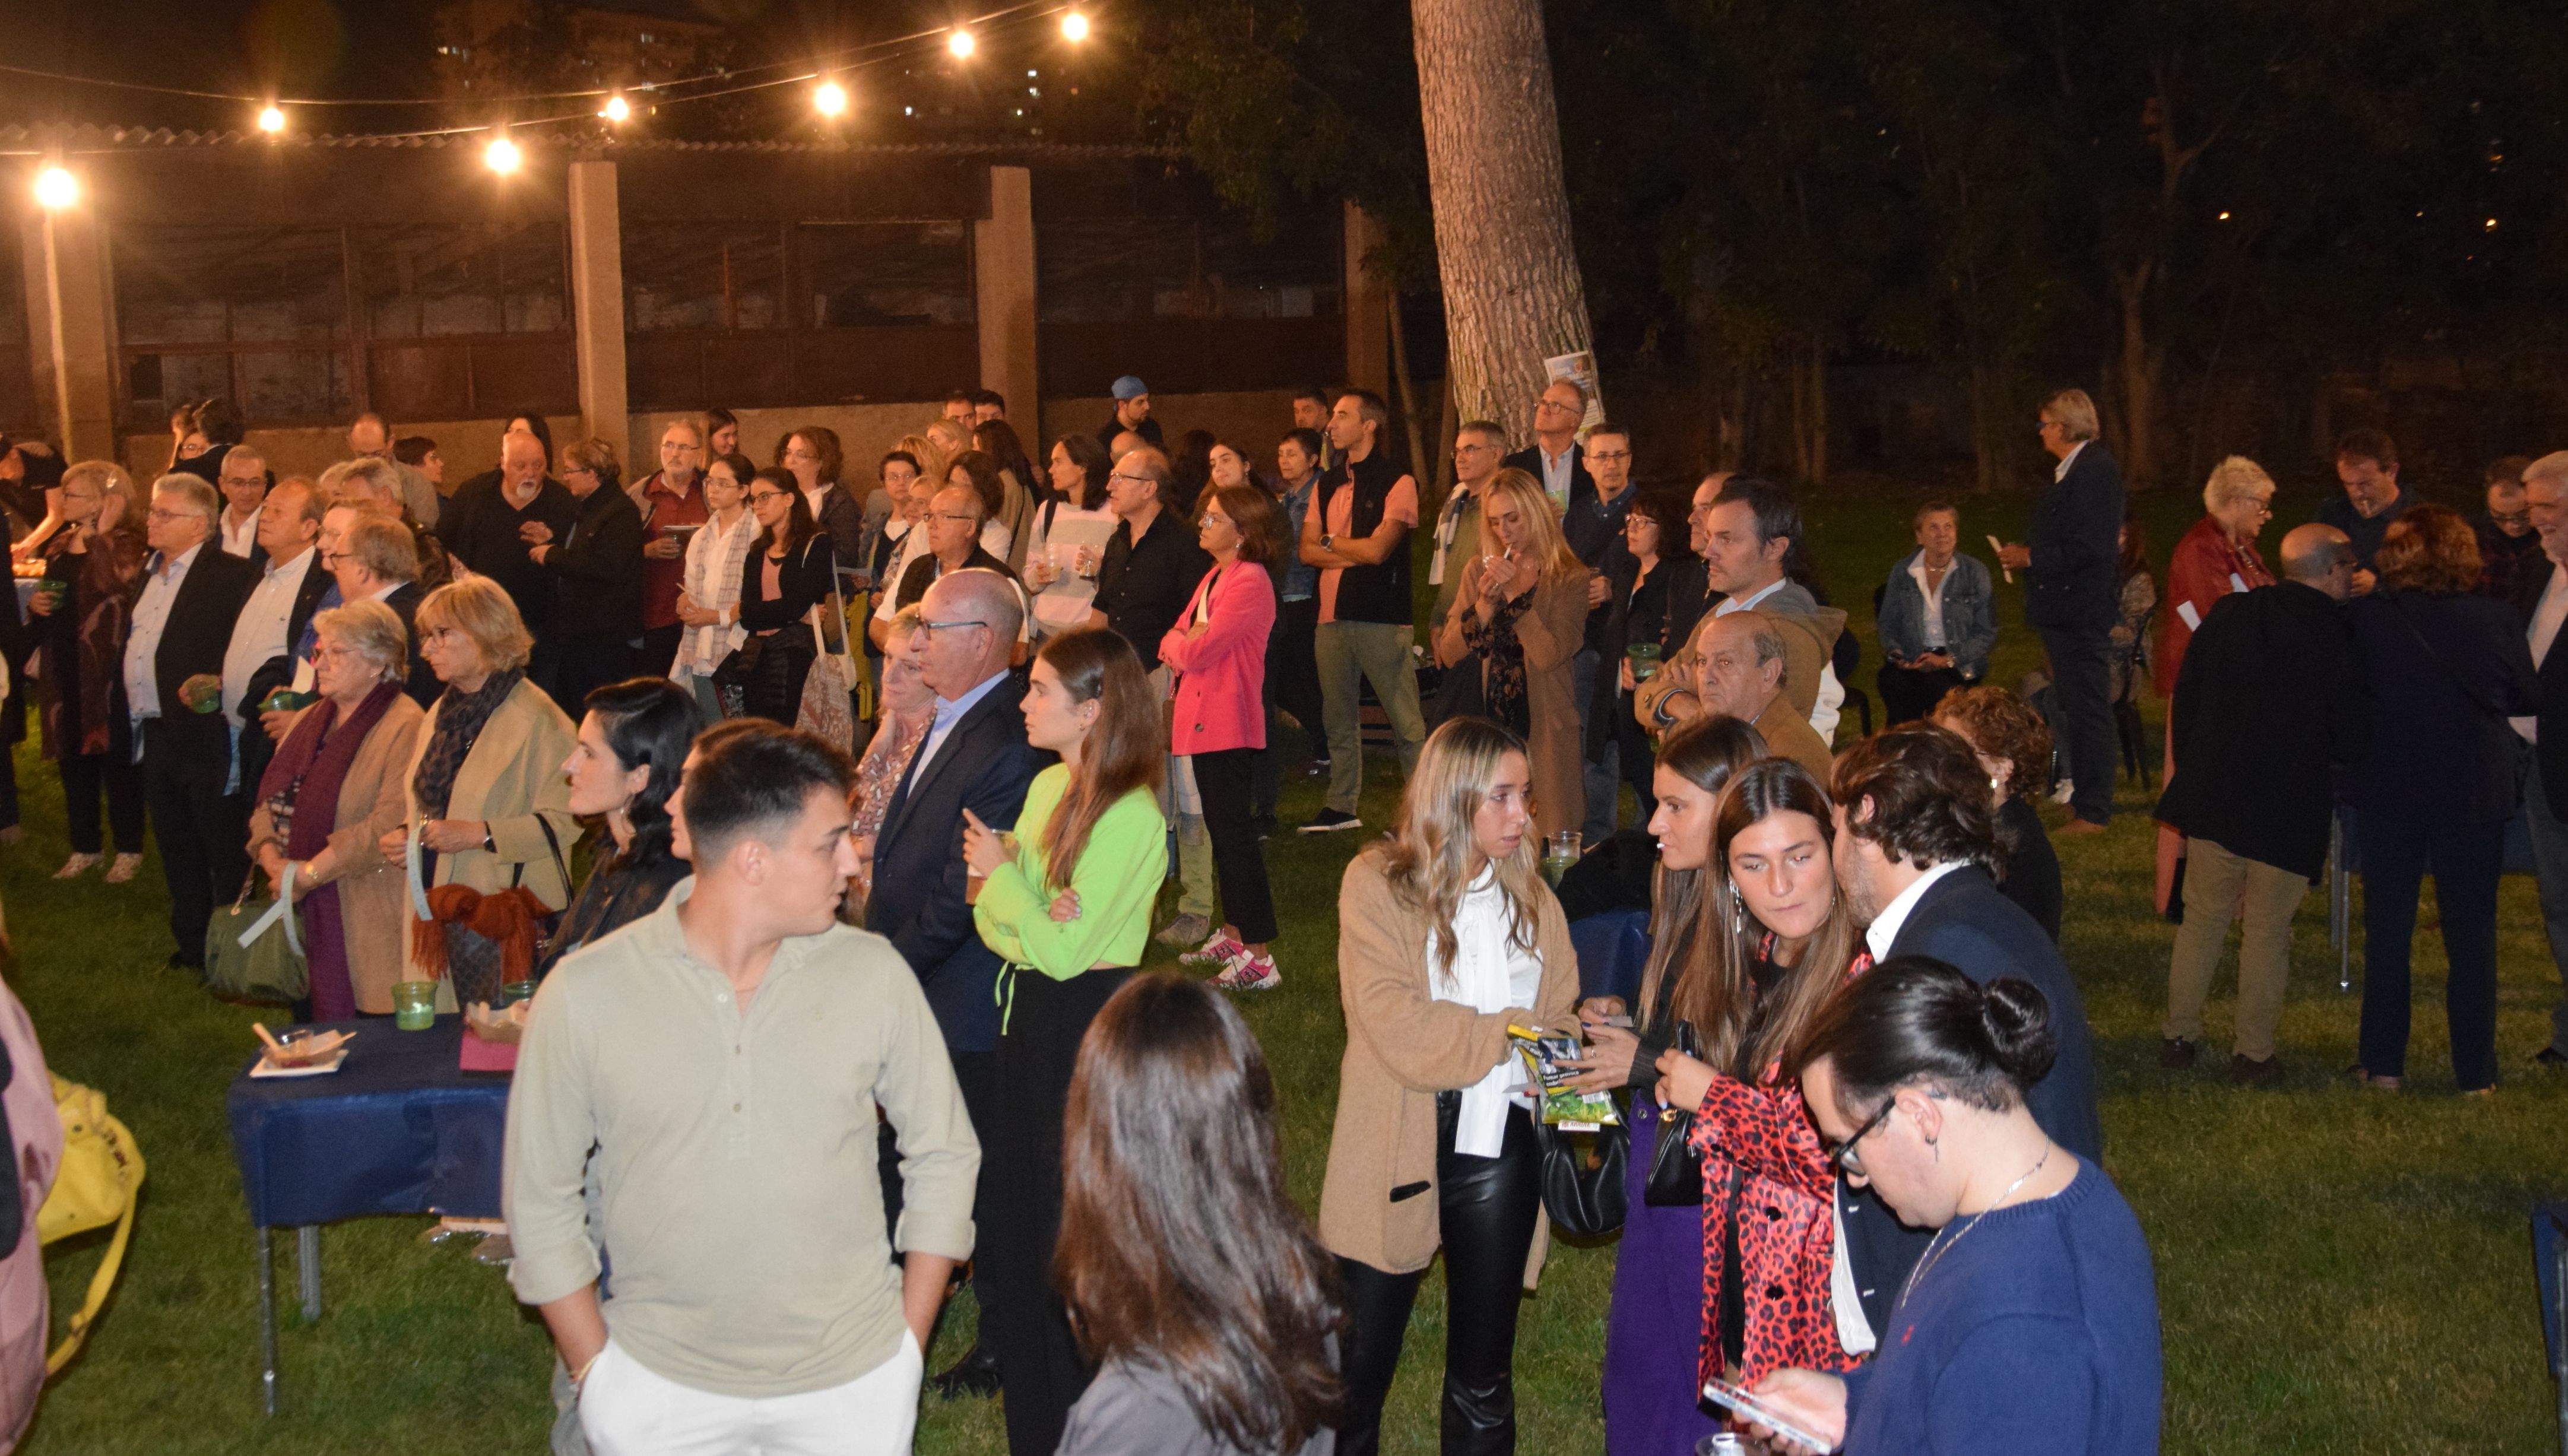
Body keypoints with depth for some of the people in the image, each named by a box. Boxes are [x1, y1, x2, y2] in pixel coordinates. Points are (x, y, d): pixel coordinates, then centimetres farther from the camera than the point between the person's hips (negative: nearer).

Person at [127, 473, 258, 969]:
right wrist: (127, 715, 11)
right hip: (158, 736, 9)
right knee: (176, 848, 17)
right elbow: (135, 646, 20)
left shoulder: (232, 575, -12)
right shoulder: (153, 574, 15)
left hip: (206, 736, -9)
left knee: (225, 853, 2)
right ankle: (190, 947, 29)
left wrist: (218, 683, -29)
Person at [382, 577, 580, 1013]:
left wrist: (481, 834, -22)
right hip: (436, 918, 8)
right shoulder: (442, 712, 16)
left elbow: (566, 821, -18)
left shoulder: (535, 719, -12)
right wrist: (403, 835, 7)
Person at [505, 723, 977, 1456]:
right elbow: (541, 1200, -1)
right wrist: (596, 1376, -2)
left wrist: (908, 1346, 0)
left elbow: (944, 1155, 2)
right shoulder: (582, 995, -9)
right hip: (659, 1388, -1)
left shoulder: (871, 973, -6)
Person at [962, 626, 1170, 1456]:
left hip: (1089, 1023, -8)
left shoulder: (1131, 818, -20)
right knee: (1016, 1209, 15)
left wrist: (1002, 873, -10)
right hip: (1032, 1013, 8)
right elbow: (992, 917, 7)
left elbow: (1062, 950, -22)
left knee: (1072, 1226, 4)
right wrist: (1028, 919, -15)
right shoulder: (1049, 787, 6)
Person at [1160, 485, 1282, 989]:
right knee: (1222, 830, 17)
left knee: (1234, 834, -9)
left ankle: (1259, 958, -7)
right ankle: (1232, 934, 28)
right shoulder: (1215, 577, 15)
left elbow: (1199, 652, -21)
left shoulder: (1250, 583, -17)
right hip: (1204, 720, 10)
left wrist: (1180, 646, 0)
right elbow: (1176, 637, 15)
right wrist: (1183, 644, -7)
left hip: (1228, 725, -10)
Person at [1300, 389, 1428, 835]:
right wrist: (1355, 553, -6)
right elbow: (1307, 551, 8)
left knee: (1406, 721, -5)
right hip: (1332, 613, 7)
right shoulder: (1328, 484, 15)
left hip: (1382, 617, -7)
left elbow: (1377, 549, -14)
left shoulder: (1397, 482, -5)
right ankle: (1341, 806, 21)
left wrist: (1332, 541, 1)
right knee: (1338, 716, 12)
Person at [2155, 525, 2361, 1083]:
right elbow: (2350, 739, -6)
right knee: (2268, 932, 7)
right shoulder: (2340, 636, -11)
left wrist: (2189, 766, 15)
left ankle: (2178, 1036, 21)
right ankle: (2253, 1052, 14)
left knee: (2202, 919, 15)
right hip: (2292, 806, -3)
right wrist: (2331, 765, 15)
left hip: (2212, 798, 4)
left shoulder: (2229, 613, 0)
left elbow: (2184, 697, 6)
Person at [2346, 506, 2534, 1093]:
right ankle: (2476, 1072, 14)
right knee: (2472, 935, 10)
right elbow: (2529, 701, 1)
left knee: (2387, 930, 12)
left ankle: (2383, 1065, 15)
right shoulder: (2498, 623, -11)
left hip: (2388, 791, 0)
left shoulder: (2365, 616, -12)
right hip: (2476, 795, 0)